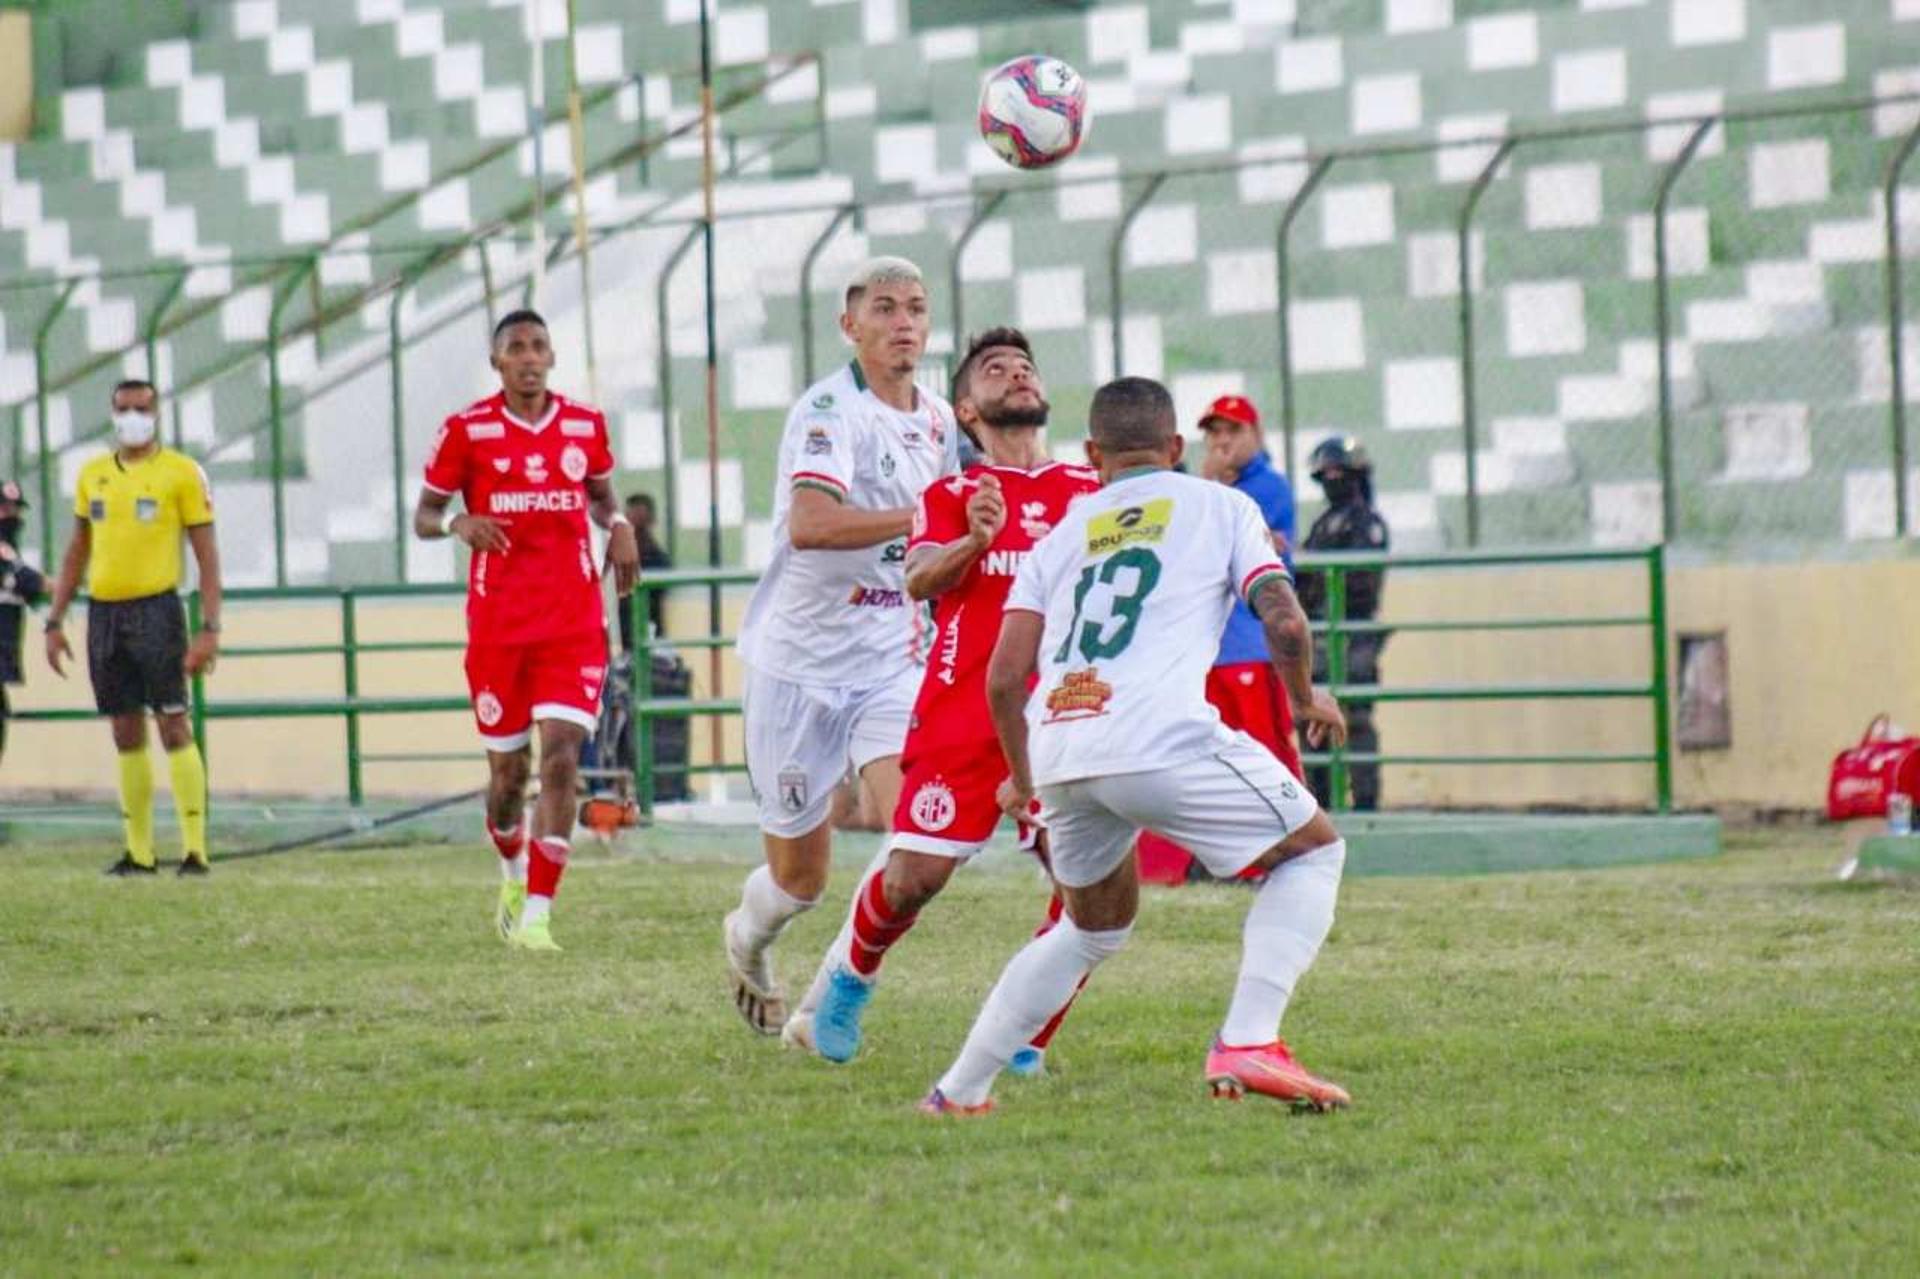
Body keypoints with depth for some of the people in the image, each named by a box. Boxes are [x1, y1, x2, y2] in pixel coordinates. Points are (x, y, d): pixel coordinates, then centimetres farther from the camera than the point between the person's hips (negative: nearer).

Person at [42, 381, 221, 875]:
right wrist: (55, 621, 14)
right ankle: (138, 850, 11)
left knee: (173, 727, -9)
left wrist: (209, 629, -11)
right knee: (127, 735, 7)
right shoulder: (92, 474, 13)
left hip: (156, 607, -5)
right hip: (103, 612, 5)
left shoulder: (181, 472, -2)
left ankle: (195, 848, -9)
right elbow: (77, 552, 20)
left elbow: (207, 555, -3)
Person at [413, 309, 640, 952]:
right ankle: (515, 873, 37)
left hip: (574, 625, 1)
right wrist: (458, 523, -18)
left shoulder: (585, 424, 6)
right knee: (508, 770, 6)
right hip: (498, 625, -1)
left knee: (561, 758, -14)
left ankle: (535, 914, -14)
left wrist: (619, 526, 1)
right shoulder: (467, 430, -1)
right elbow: (422, 516, 5)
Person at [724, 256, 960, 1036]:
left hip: (890, 661, 5)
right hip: (802, 660, -5)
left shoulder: (938, 421, 7)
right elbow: (808, 524, -34)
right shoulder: (830, 409, -16)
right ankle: (748, 944, 42)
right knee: (800, 875, 6)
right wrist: (919, 517, -39)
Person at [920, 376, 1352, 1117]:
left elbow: (1004, 677, 15)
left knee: (1097, 924, 27)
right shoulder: (1220, 507, 16)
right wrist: (1306, 700, 23)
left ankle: (960, 1090, 24)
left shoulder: (1061, 537, 24)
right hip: (1163, 740, -5)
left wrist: (1021, 778, 31)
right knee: (1313, 852, 13)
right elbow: (1284, 622, 3)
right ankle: (1247, 1043, -6)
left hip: (1059, 750, 5)